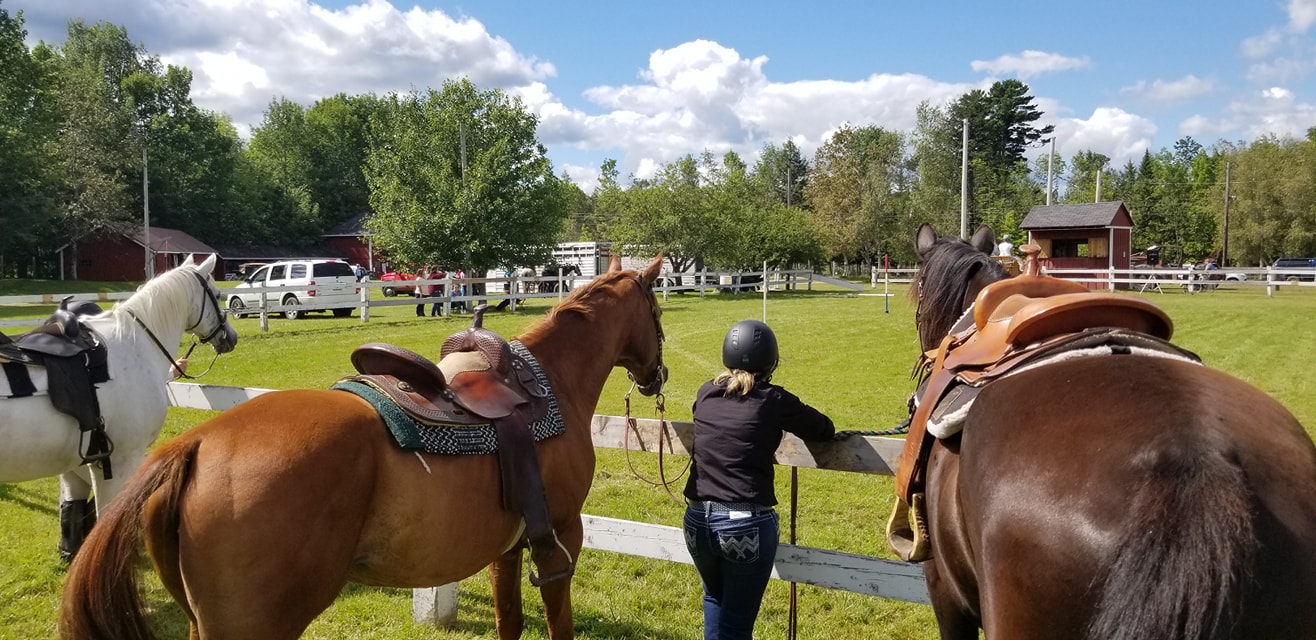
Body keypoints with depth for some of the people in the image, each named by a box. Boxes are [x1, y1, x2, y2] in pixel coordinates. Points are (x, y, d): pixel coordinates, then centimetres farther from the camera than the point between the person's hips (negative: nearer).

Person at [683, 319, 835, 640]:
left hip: (698, 520, 5)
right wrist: (786, 420, 19)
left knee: (715, 598, 31)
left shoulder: (706, 393, 5)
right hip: (748, 524, -5)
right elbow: (826, 430, 1)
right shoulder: (774, 400, -8)